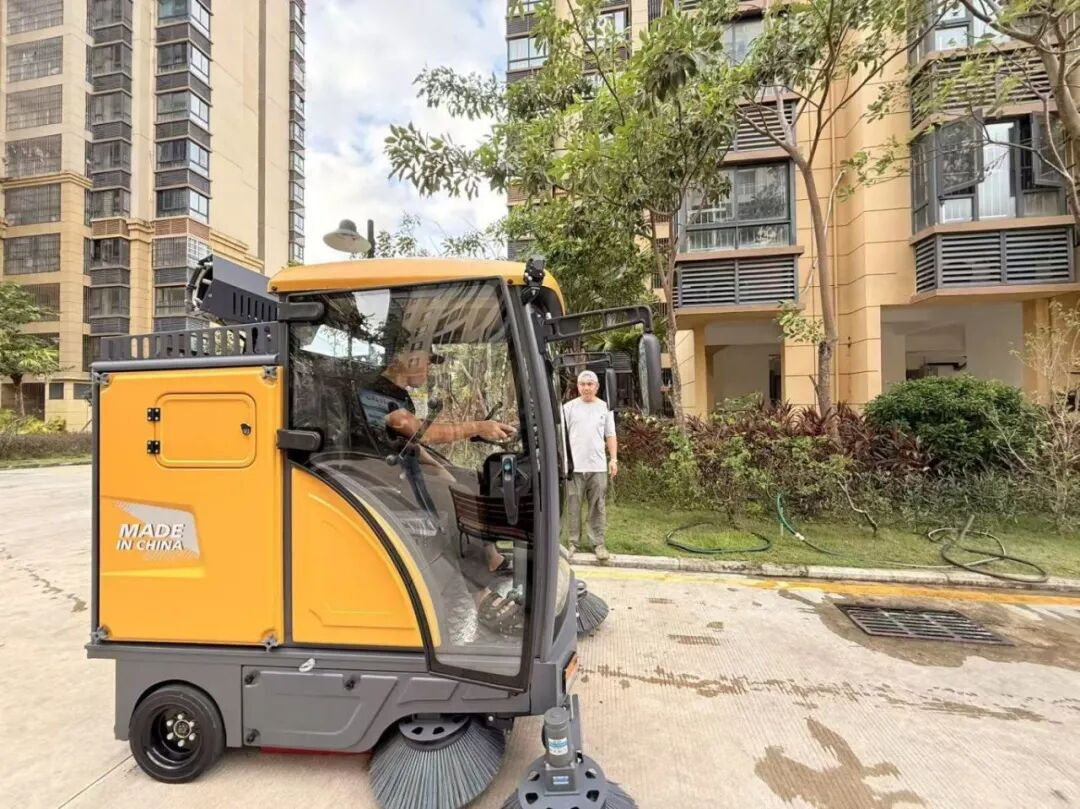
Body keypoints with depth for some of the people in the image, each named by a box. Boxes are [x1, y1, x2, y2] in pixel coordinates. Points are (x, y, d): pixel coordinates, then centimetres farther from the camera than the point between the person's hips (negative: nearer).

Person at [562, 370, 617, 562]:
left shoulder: (605, 407, 8)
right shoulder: (569, 407, 2)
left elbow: (611, 436, 11)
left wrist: (613, 459, 3)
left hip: (598, 466, 2)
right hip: (574, 466, -1)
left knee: (598, 507, 7)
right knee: (573, 507, 5)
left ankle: (598, 542, 17)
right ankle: (573, 542, 16)